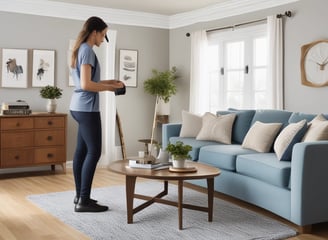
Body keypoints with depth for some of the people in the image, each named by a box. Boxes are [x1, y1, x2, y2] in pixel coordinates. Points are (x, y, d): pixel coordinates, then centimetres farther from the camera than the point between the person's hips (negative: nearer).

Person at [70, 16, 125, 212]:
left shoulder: (80, 49, 17)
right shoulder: (87, 50, -14)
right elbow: (86, 85, -22)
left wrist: (108, 82, 17)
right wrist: (109, 88, -11)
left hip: (80, 107, 10)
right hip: (87, 108, -10)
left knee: (82, 151, 11)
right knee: (94, 152, -8)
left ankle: (80, 195, 18)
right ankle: (84, 201, -5)